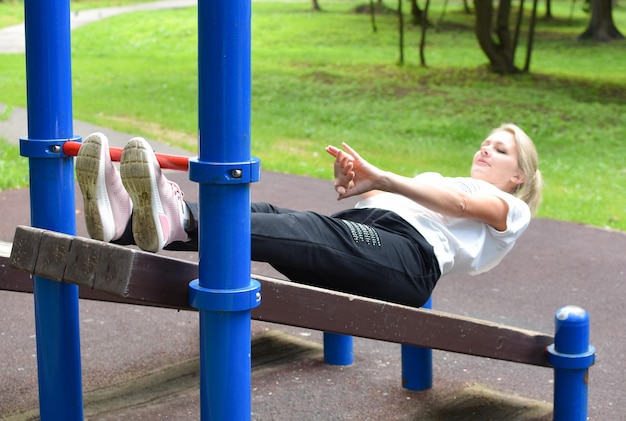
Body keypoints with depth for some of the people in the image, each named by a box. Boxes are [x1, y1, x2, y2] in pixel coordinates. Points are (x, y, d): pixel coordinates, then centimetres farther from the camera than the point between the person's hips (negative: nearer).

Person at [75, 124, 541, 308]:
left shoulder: (510, 210, 22)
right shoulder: (436, 180, 42)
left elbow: (460, 203, -2)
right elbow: (372, 195, 22)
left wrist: (381, 177, -17)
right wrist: (353, 176, -3)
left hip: (409, 255, -6)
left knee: (309, 231, -35)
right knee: (267, 215, -23)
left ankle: (180, 221, -62)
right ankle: (127, 218, -44)